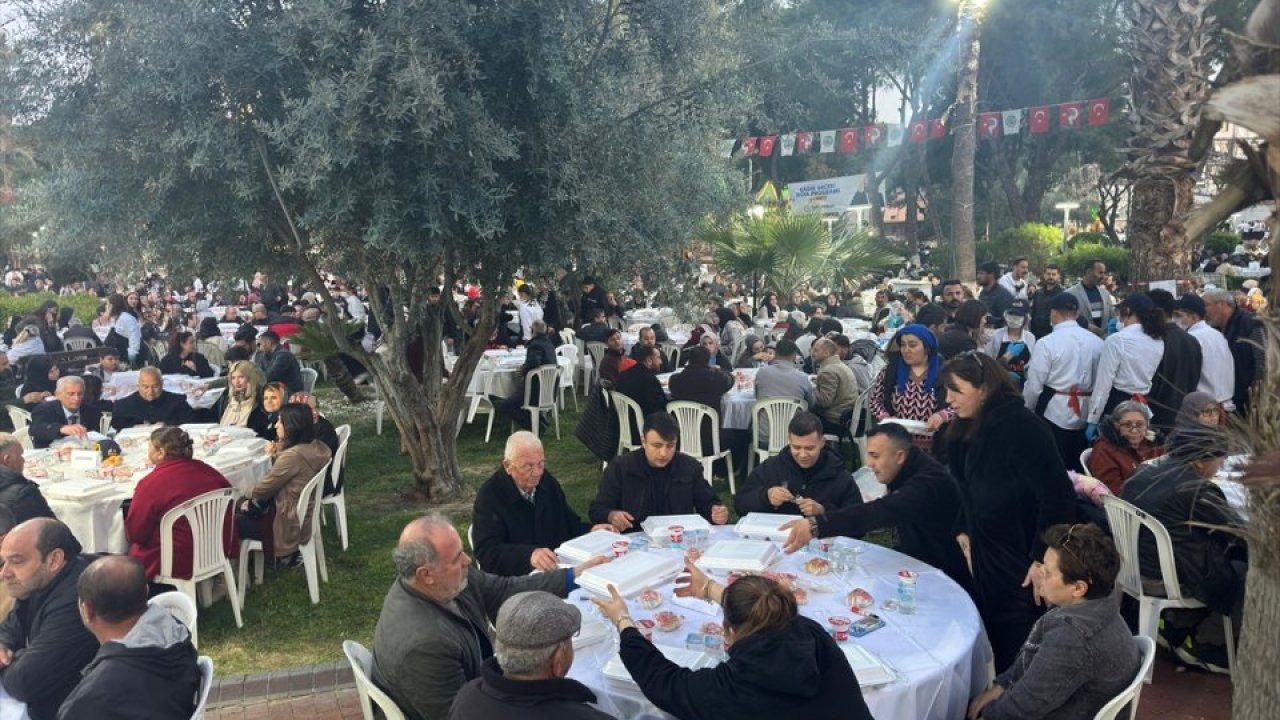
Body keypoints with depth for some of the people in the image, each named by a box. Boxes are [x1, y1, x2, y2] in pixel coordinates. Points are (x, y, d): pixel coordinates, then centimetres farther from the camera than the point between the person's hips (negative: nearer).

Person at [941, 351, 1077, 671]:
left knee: (1016, 653, 1)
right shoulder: (969, 430, 5)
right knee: (991, 643, 17)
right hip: (986, 560, 8)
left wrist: (1043, 559, -22)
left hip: (1022, 566, -8)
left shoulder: (1021, 428, -21)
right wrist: (964, 531, 6)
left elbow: (1058, 497, -23)